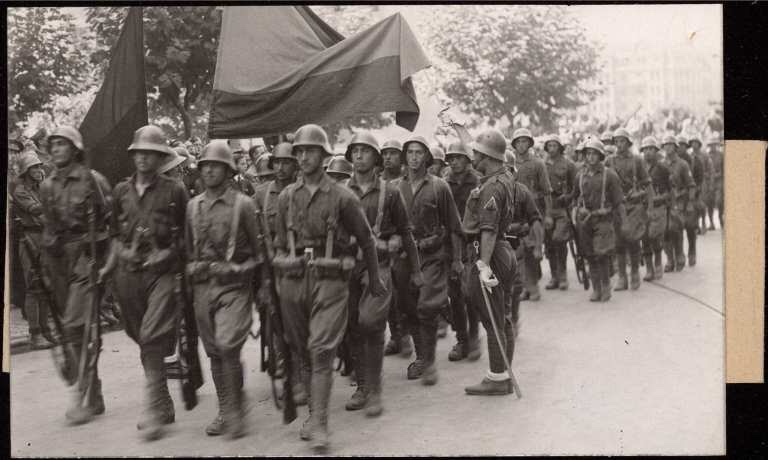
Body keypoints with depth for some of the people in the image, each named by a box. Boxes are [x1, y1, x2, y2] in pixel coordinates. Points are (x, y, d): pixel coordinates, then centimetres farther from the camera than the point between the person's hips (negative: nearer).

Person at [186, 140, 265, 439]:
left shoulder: (243, 204, -3)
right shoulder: (193, 206, 10)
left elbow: (258, 248, 1)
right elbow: (188, 249, 16)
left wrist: (261, 287, 2)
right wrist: (187, 283, 13)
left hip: (234, 285, -5)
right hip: (202, 286, 5)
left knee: (228, 347, -15)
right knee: (214, 352, 10)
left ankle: (235, 411, -2)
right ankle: (224, 411, 22)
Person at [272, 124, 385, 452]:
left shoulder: (342, 197, -3)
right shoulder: (286, 197, 8)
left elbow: (365, 240, 7)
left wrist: (374, 278, 14)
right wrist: (281, 273, 11)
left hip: (330, 280, -4)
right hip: (293, 280, 4)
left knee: (321, 350, -11)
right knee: (302, 351, 11)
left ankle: (319, 425, -7)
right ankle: (313, 410, 27)